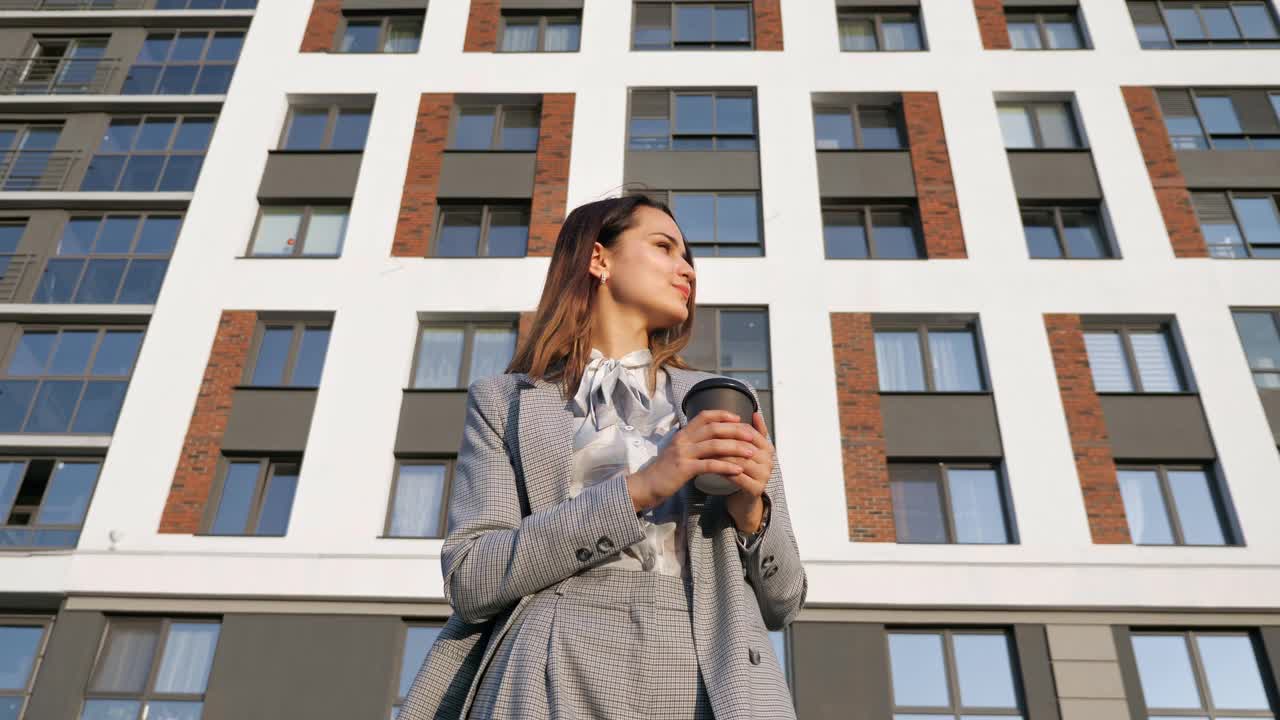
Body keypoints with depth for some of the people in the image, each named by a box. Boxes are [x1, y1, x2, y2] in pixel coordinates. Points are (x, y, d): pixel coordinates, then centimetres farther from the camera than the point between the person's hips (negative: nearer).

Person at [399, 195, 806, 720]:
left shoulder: (726, 403, 14)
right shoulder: (503, 402, 7)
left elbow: (781, 602, 13)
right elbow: (469, 579, -6)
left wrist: (750, 513, -8)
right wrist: (639, 489, -13)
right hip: (555, 678, -2)